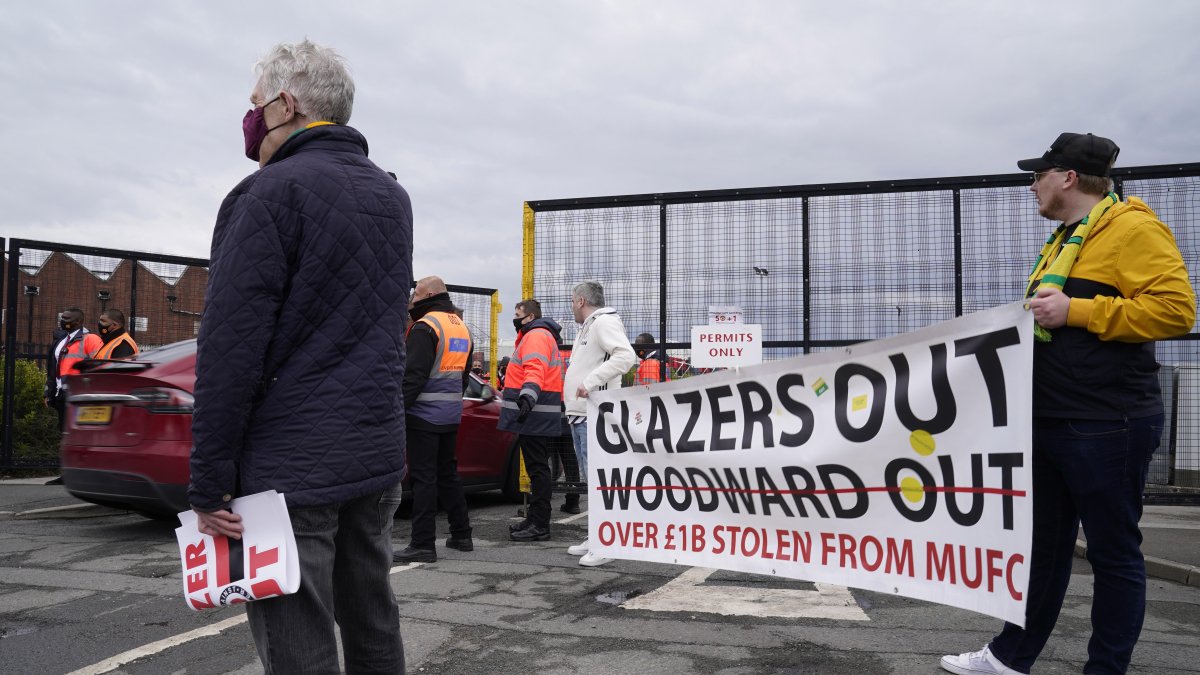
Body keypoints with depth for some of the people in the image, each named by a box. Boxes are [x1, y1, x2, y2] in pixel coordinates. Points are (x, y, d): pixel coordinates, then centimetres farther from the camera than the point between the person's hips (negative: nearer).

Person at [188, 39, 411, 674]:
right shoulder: (392, 197, 14)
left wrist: (209, 482, -12)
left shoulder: (269, 194, -11)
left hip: (291, 468, -8)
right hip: (380, 457, 8)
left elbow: (229, 349, -15)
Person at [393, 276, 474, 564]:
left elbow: (413, 375, -20)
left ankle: (422, 544, -2)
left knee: (424, 477, -5)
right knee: (448, 473, 17)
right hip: (451, 415, 9)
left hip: (425, 414, -9)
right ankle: (461, 536, 23)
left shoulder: (425, 326, -13)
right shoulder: (461, 327, 16)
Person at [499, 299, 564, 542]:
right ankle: (536, 519, 22)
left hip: (535, 414, -11)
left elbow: (535, 370, -27)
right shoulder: (539, 335, 25)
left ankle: (540, 525, -6)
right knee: (537, 469, 14)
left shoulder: (536, 336, -10)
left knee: (537, 469, -9)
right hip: (537, 415, 11)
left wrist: (528, 396, -40)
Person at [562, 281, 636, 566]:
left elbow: (626, 355, -25)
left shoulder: (605, 322, -10)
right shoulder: (588, 327, 23)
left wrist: (591, 381, -27)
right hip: (580, 414, 11)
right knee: (590, 479, 15)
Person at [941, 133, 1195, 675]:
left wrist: (1075, 311, -23)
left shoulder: (1132, 228, -11)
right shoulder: (1066, 239, 18)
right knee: (1042, 544, 15)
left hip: (1106, 426, -9)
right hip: (1049, 422, 10)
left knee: (1112, 551, 4)